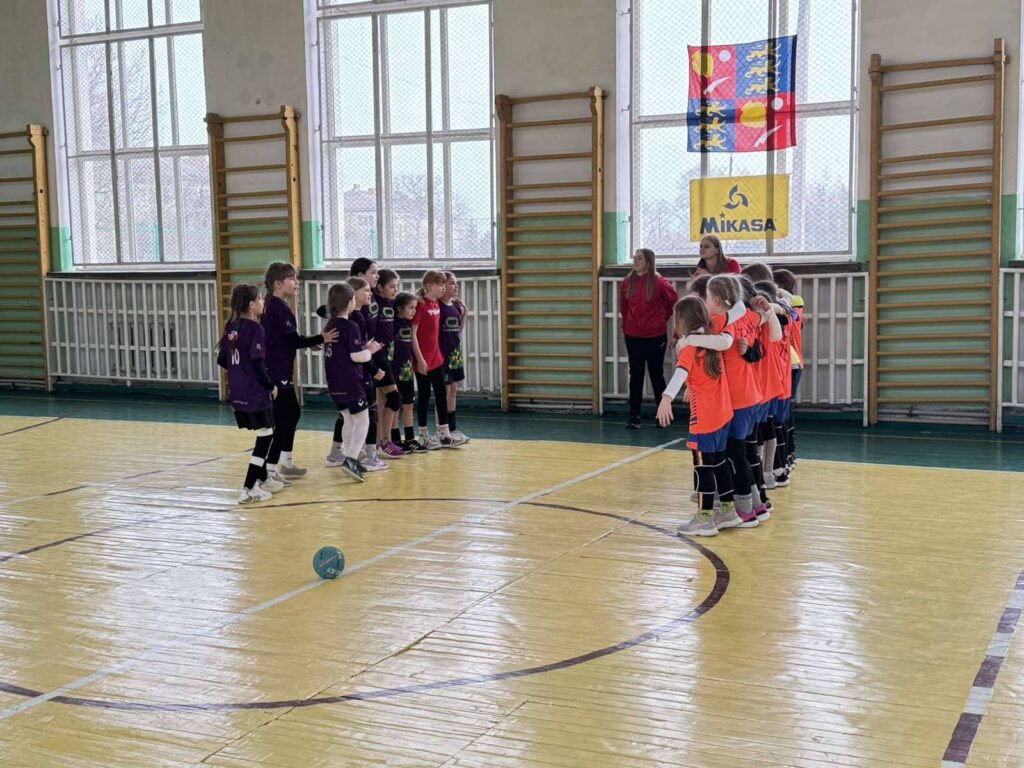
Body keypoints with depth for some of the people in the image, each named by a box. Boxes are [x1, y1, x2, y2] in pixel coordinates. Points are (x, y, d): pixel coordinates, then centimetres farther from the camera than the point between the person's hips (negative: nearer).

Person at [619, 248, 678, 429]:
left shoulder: (659, 282, -13)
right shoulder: (627, 282, 0)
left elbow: (674, 300, -1)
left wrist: (663, 317, 8)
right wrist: (626, 325, 11)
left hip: (655, 337, -3)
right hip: (633, 337, 3)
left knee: (656, 375, 9)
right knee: (635, 375, 4)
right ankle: (634, 416, 7)